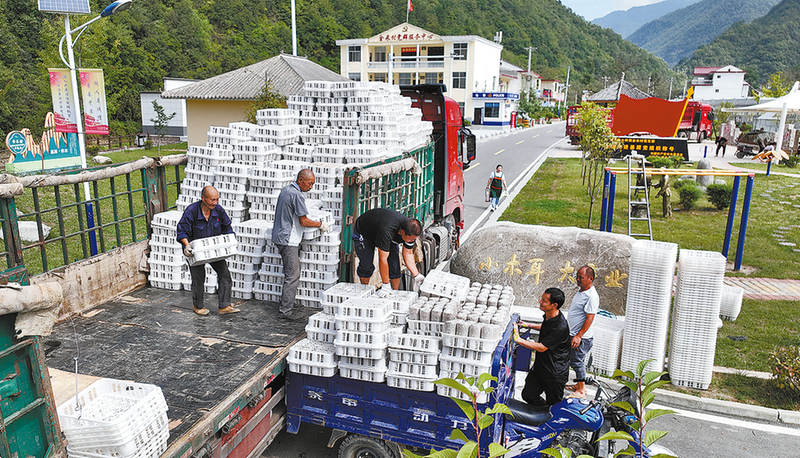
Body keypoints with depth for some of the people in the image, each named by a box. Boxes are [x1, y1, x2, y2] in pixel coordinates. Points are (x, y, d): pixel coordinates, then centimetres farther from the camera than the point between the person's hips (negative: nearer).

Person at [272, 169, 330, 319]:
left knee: (290, 274, 15)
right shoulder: (297, 195, -18)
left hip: (280, 237, 10)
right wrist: (321, 224, -3)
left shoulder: (285, 189, 13)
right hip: (288, 240, -10)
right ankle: (286, 311, -3)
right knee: (292, 276, -6)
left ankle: (286, 306, 20)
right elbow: (304, 222, -17)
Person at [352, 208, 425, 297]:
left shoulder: (411, 231, -25)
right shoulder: (387, 230, -46)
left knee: (394, 265, -6)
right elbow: (383, 259, -42)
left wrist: (416, 275, -18)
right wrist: (385, 285, -37)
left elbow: (408, 253, -10)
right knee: (366, 266, -8)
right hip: (363, 233, -5)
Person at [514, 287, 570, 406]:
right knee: (528, 395, 7)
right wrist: (529, 325, 22)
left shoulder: (561, 327, -29)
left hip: (555, 373, -8)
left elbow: (541, 347, -25)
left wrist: (518, 339, -24)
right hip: (540, 366, 8)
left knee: (554, 406, 7)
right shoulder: (549, 316, -1)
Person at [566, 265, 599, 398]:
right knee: (576, 361, 18)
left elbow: (590, 318, -24)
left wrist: (578, 336, -25)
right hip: (573, 334, 9)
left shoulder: (592, 296, -22)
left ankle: (581, 391, 10)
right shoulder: (581, 291, 9)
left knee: (577, 362, -2)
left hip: (581, 337, -9)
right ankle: (579, 385, 32)